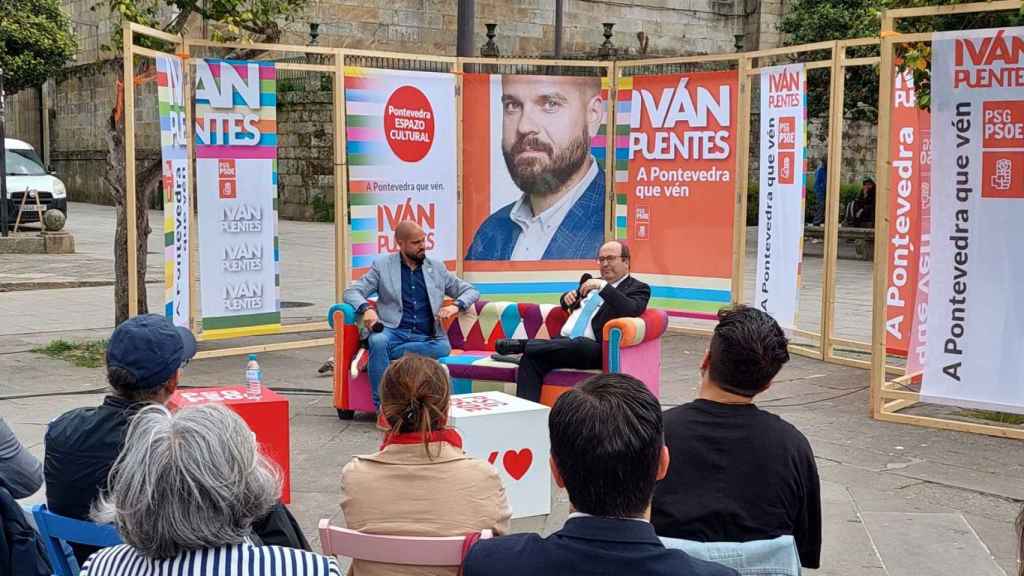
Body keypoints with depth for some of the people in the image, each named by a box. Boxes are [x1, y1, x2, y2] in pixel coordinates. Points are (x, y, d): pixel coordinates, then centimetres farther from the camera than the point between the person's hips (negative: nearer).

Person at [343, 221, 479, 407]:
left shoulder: (437, 267, 17)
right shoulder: (382, 265, 10)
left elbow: (471, 291, 20)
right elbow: (352, 292, 5)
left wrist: (456, 306, -4)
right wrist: (366, 308, -19)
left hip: (427, 338, 2)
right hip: (393, 331, -2)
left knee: (443, 348, -33)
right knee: (379, 341, -37)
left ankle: (373, 354, -24)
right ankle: (382, 406, -32)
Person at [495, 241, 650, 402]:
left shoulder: (638, 289, 7)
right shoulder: (593, 282, 27)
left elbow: (631, 310, -15)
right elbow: (567, 304, 39)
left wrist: (603, 286, -20)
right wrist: (568, 297, 14)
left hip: (594, 350, -6)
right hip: (565, 343, 6)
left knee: (579, 343, -40)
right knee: (531, 359, -23)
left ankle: (522, 345, -27)